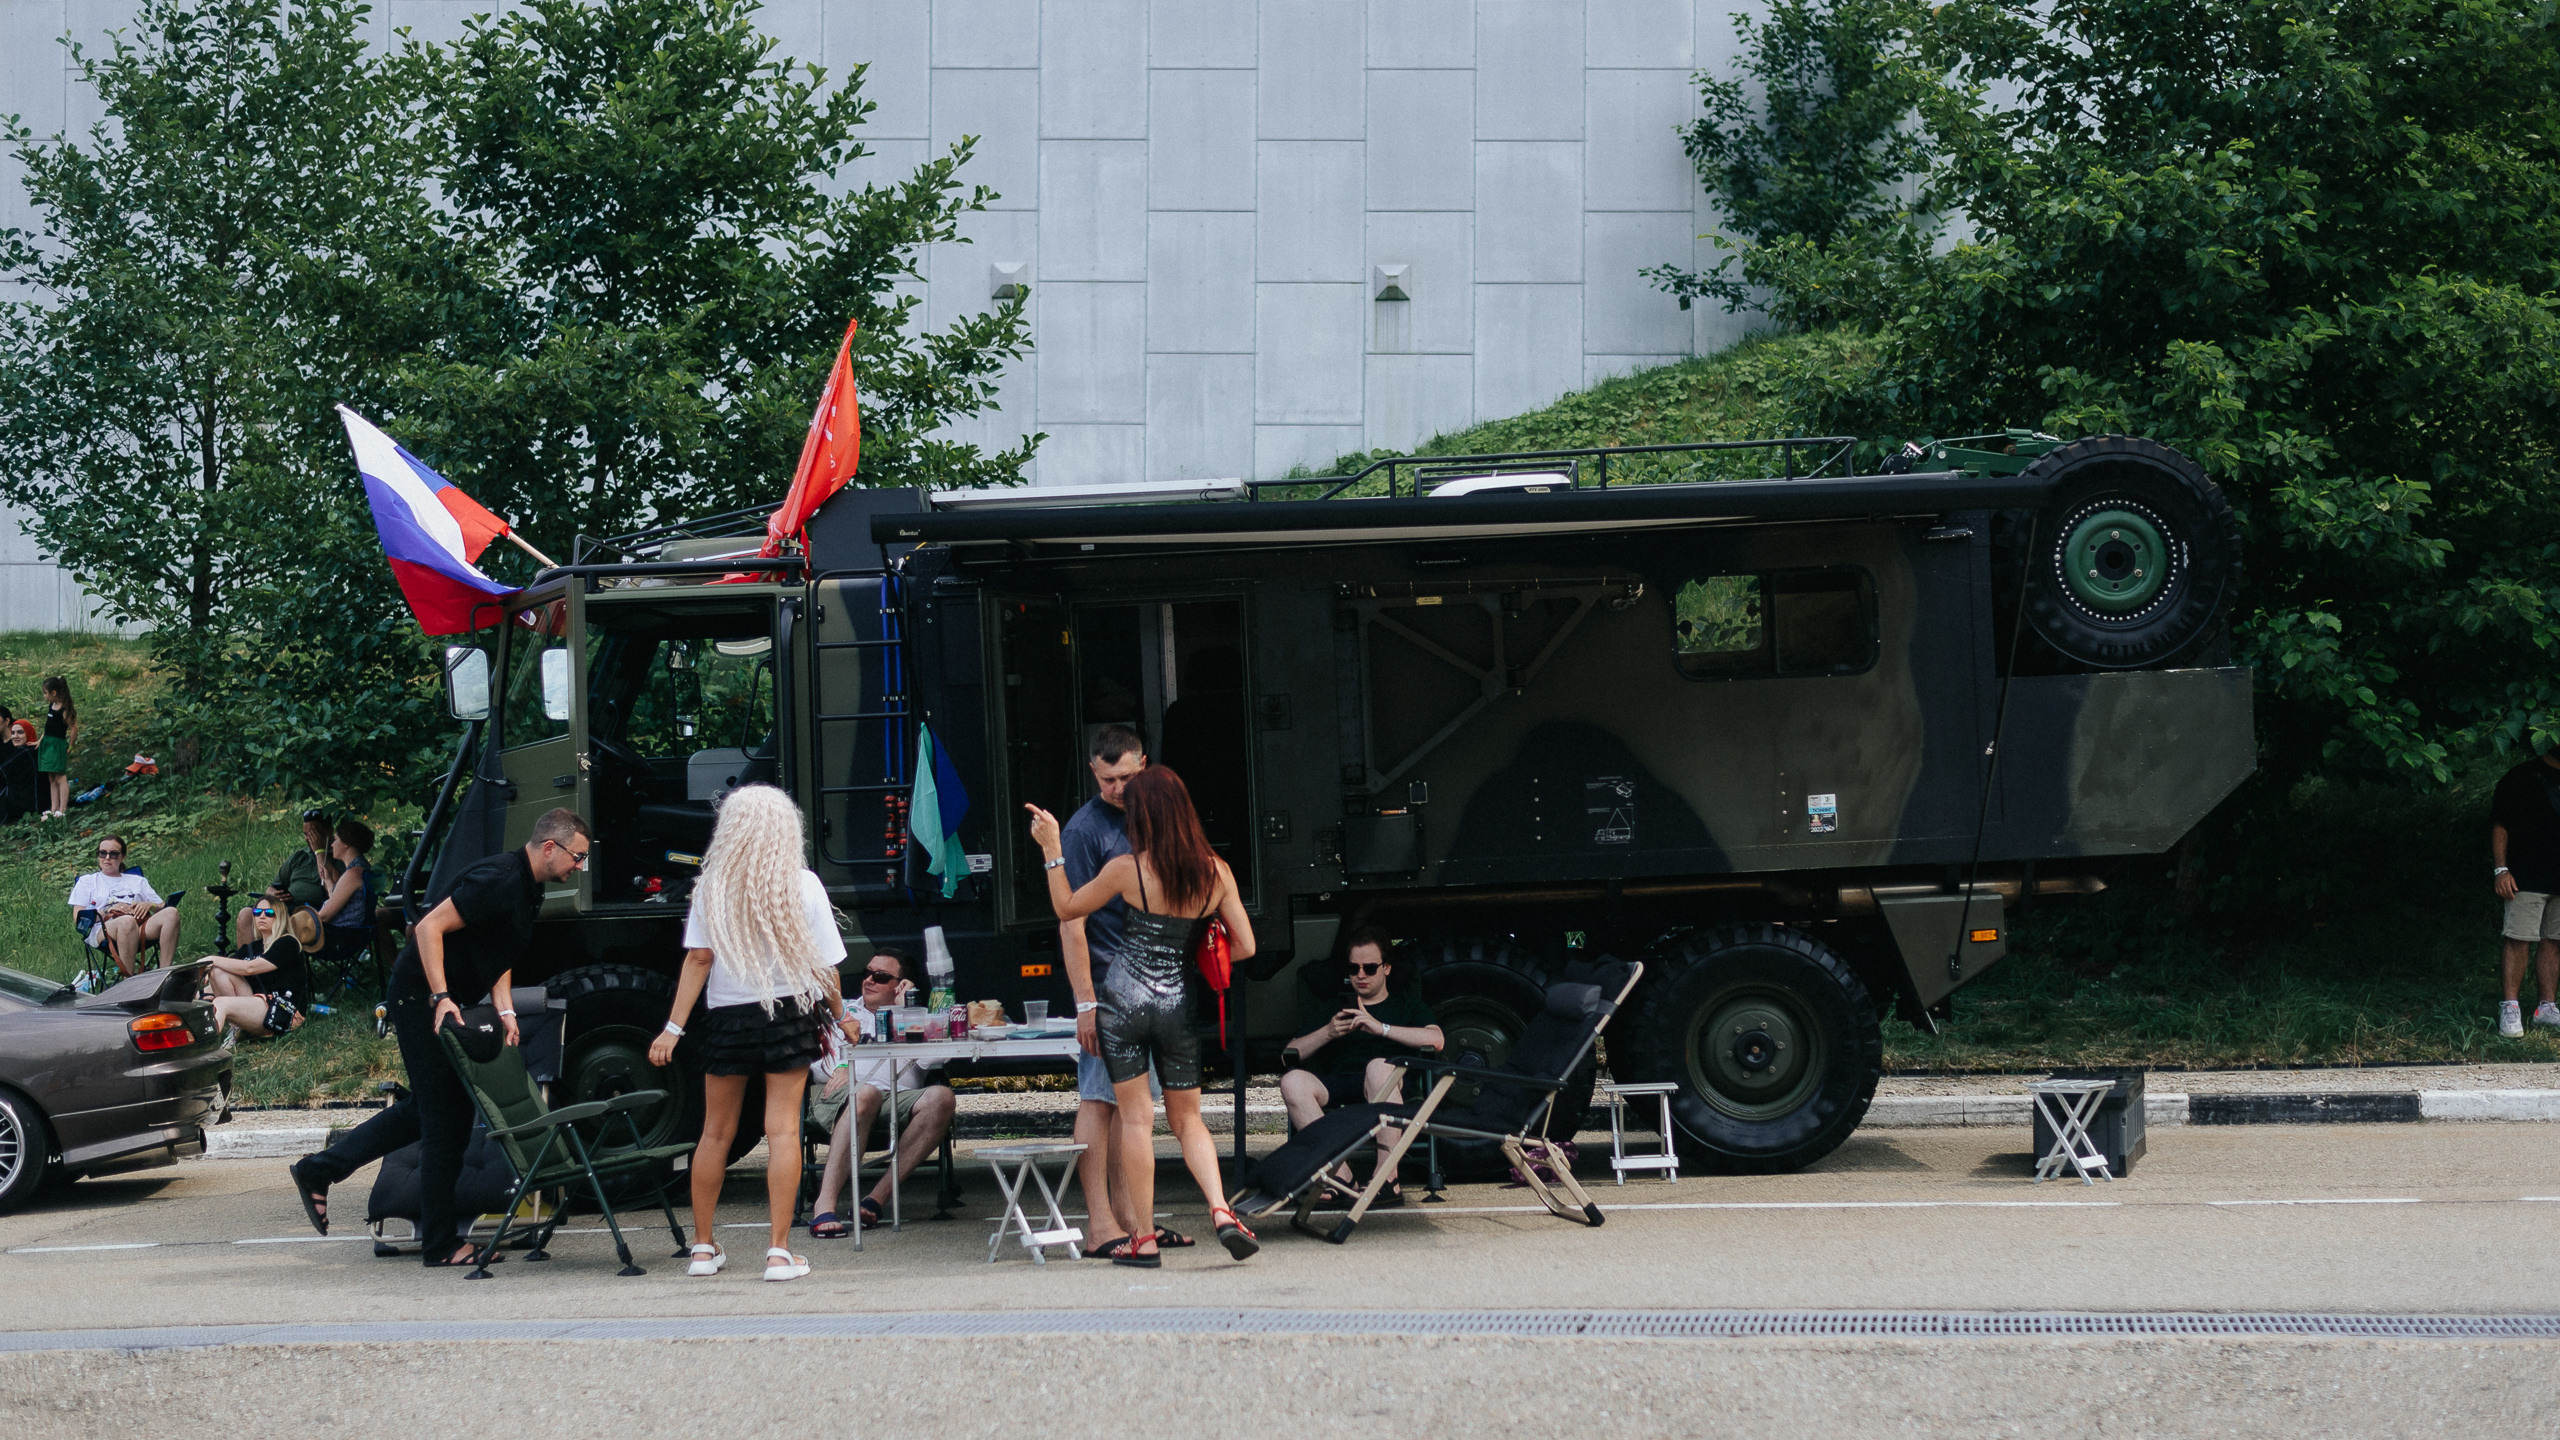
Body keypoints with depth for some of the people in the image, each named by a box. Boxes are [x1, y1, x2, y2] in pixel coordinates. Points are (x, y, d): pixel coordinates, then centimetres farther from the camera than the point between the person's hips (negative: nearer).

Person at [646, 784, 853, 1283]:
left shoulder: (713, 886, -3)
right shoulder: (802, 886, -5)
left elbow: (698, 959, -6)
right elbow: (821, 965, -4)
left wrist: (674, 1027, -3)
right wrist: (841, 1016, 11)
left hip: (727, 1017, 1)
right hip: (789, 1013, -1)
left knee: (716, 1131, 12)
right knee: (783, 1129, -2)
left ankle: (703, 1247, 20)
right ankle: (779, 1251, -8)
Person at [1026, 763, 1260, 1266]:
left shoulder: (1129, 869, -10)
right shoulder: (1216, 872, -1)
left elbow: (1067, 908, 4)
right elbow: (1245, 946, 2)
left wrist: (1050, 849, 10)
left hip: (1123, 998, -3)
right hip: (1179, 1004, 3)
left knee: (1136, 1117, 4)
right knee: (1188, 1117, 14)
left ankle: (1144, 1238, 4)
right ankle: (1222, 1211, -8)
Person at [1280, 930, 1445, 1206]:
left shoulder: (1406, 1004, 24)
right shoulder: (1333, 1006, 31)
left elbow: (1436, 1040, 2)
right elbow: (1292, 1052, 19)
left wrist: (1381, 1028, -8)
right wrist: (1327, 1033, 0)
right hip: (1337, 1088, 3)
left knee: (1379, 1067, -39)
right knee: (1292, 1081, -29)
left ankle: (1388, 1180, -42)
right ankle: (1340, 1176, -38)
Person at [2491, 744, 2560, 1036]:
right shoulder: (2519, 778, -3)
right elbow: (2500, 825, -4)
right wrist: (2501, 869, -11)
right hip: (2527, 878, -5)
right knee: (2518, 940, -9)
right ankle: (2510, 1008, -6)